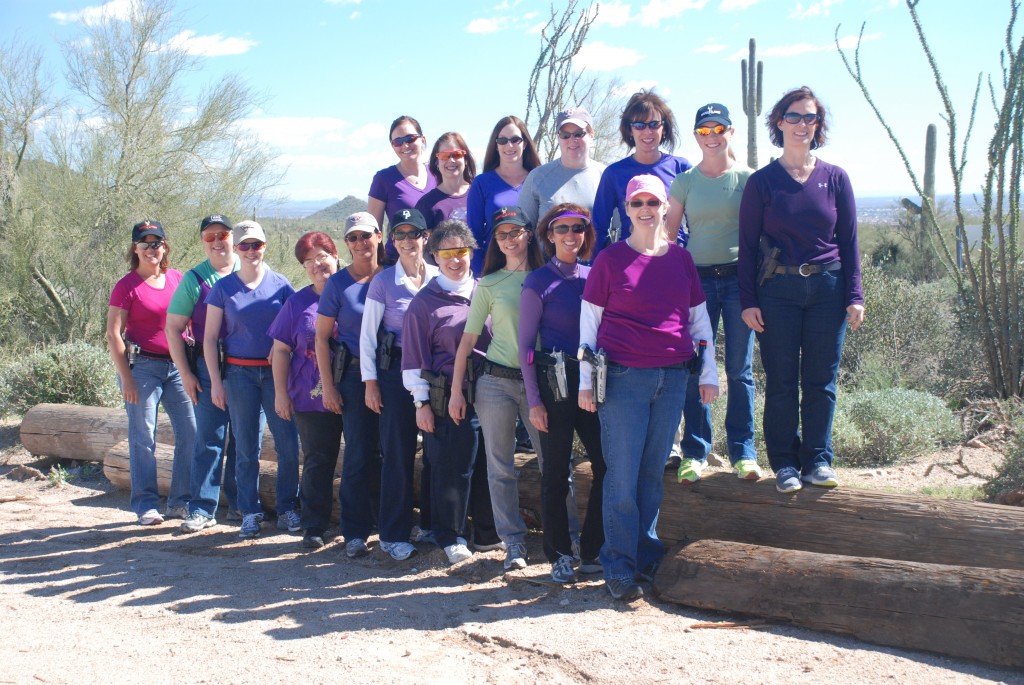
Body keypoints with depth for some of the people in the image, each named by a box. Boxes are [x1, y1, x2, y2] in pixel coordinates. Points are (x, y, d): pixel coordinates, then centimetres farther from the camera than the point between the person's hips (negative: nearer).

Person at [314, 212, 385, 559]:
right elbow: (322, 337, 0)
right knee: (360, 455, -2)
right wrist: (328, 386, -6)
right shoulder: (338, 284, -1)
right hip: (355, 375, -2)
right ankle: (355, 533, 7)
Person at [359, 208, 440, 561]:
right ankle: (394, 534, 9)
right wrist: (371, 382, -5)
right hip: (396, 372, -3)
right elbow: (367, 334, -1)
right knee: (398, 453, 0)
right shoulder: (383, 281, -2)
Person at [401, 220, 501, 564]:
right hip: (448, 397, -3)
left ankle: (488, 532, 25)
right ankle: (451, 536, 16)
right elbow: (415, 355, -1)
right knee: (452, 468, 1)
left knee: (489, 464, 10)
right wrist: (421, 403, -4)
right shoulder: (425, 301, 0)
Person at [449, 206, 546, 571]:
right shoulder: (488, 284, 5)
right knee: (500, 467, 3)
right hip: (496, 383, 0)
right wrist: (456, 391, 1)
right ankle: (514, 542, 13)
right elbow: (468, 339, 5)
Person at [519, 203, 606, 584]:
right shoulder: (539, 282, -2)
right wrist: (534, 400, -9)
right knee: (557, 472, 3)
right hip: (555, 383, -4)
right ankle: (559, 556, 14)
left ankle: (593, 552, 15)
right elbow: (525, 344, -3)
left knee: (608, 466, 1)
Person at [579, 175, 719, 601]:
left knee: (653, 473, 10)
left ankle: (647, 557, 23)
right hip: (624, 377, -3)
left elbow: (699, 319, 16)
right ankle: (619, 568, 5)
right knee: (623, 476, -3)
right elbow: (589, 320, 3)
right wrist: (586, 382, 0)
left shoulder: (680, 259, 11)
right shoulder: (610, 259, 1)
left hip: (673, 377, 3)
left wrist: (709, 373, 11)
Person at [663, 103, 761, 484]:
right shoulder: (685, 182, 5)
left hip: (739, 278, 0)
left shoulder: (748, 178, 3)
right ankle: (694, 453, 12)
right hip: (698, 279, 1)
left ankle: (743, 452, 14)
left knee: (740, 369, 4)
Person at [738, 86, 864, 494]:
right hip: (777, 291, -1)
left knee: (821, 380, 5)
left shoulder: (835, 178, 6)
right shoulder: (761, 182, 2)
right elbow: (747, 245, 2)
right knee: (781, 381, 3)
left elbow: (849, 241, 8)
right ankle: (784, 463, 13)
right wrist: (748, 301, -4)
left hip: (827, 289, 1)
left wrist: (854, 296, 1)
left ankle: (818, 460, 16)